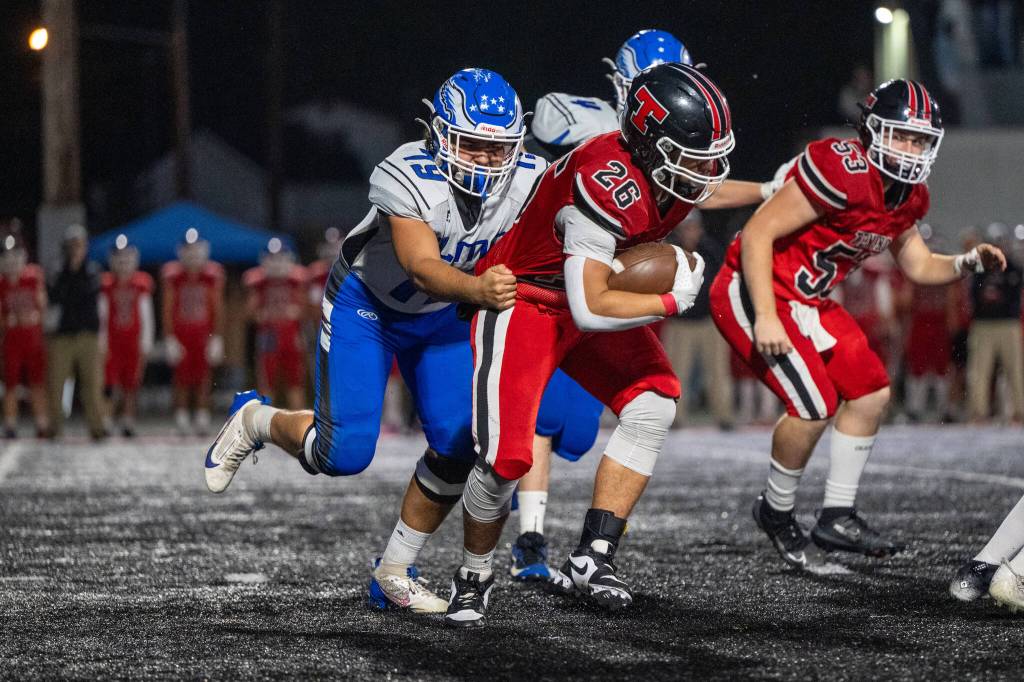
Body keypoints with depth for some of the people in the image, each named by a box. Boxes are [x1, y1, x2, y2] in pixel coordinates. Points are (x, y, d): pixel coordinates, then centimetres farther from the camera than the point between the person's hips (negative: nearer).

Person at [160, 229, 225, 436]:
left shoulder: (212, 275, 2)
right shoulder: (173, 275, -1)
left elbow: (217, 308, 5)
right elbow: (167, 309, 1)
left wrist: (216, 337, 1)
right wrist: (169, 339, -5)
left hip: (204, 332, 1)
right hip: (180, 332, -1)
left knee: (203, 376, -1)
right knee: (182, 378, 0)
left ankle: (203, 418, 5)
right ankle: (181, 419, 7)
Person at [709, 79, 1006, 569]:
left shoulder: (907, 197, 4)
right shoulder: (843, 173, -25)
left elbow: (918, 267, 19)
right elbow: (757, 234, -25)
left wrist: (969, 263, 0)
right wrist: (766, 318, -28)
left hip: (806, 302, 10)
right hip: (754, 292, -10)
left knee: (871, 394, 8)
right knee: (814, 407, -17)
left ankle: (837, 517, 15)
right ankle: (776, 513, 6)